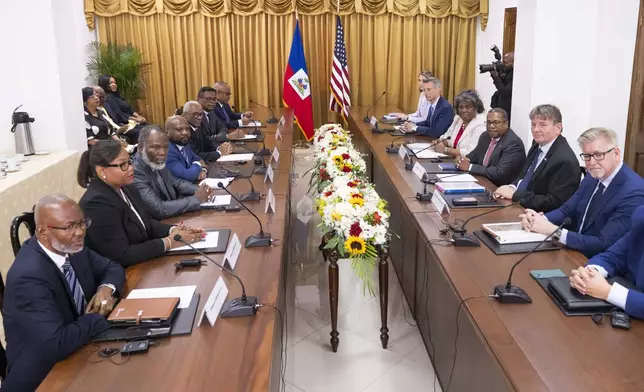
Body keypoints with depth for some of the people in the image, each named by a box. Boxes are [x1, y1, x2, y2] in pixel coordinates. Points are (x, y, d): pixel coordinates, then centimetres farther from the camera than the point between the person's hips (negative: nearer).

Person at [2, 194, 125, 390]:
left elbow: (113, 268, 11)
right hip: (43, 375, -7)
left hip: (78, 350, 7)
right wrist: (100, 315, -18)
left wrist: (107, 288, -11)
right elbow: (57, 344, -33)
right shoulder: (29, 276, -27)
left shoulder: (71, 247, -5)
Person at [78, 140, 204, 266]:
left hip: (146, 263, 8)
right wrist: (169, 242, -21)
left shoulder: (127, 188, 4)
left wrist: (173, 230, -9)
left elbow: (147, 222, 11)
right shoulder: (96, 203, -22)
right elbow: (121, 256, -24)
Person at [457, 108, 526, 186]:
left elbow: (500, 173, -24)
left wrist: (470, 167, -20)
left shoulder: (514, 143, -17)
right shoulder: (485, 136, 6)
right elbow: (474, 154, 20)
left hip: (501, 189, -7)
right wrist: (465, 160, -4)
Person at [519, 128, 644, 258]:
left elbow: (604, 245, -25)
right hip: (575, 251, 7)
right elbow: (567, 211, 9)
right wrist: (540, 218, -12)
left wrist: (554, 231, -26)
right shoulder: (593, 176, 3)